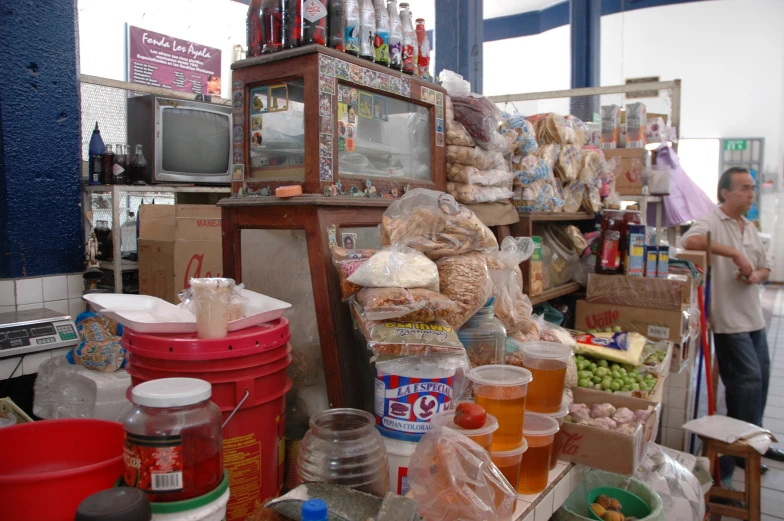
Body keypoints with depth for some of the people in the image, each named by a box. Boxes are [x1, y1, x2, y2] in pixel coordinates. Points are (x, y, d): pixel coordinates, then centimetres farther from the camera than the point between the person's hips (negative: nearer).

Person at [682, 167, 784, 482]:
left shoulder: (750, 229, 17)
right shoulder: (712, 223, -9)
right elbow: (690, 242, -32)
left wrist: (755, 276, -2)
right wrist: (734, 253, -30)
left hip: (754, 318, 9)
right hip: (730, 321, -8)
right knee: (748, 383, -8)